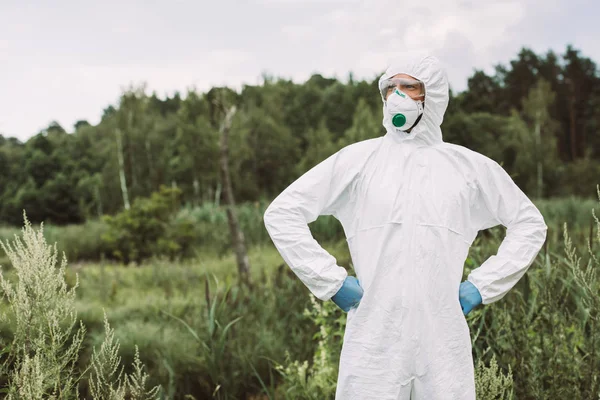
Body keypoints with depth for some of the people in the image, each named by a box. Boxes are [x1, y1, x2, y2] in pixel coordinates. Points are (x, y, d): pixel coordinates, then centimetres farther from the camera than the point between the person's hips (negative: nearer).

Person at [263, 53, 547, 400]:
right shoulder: (356, 159, 5)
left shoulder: (470, 166, 10)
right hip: (373, 343, -1)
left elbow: (530, 224, 21)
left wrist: (481, 286, 10)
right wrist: (331, 281, -1)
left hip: (444, 342, 2)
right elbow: (281, 213, 5)